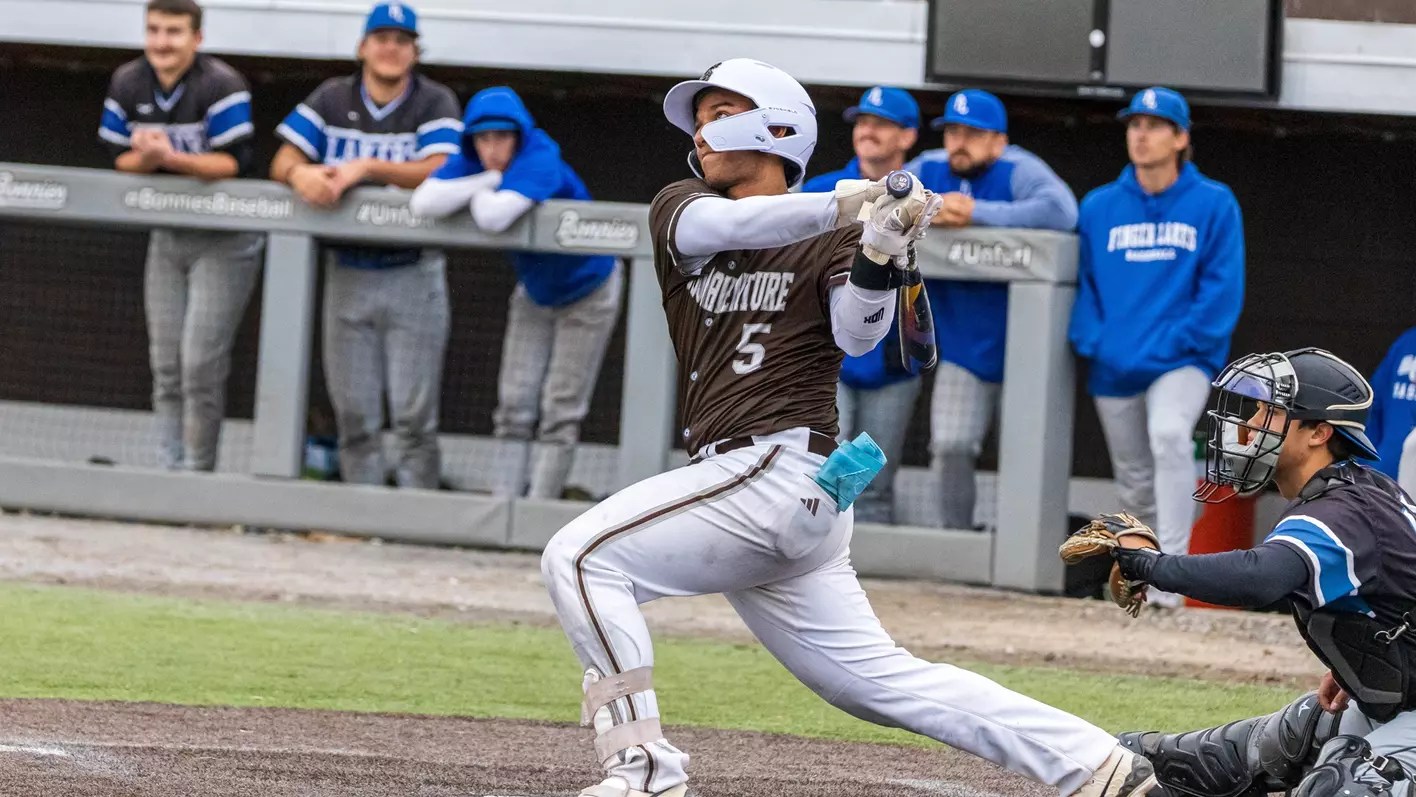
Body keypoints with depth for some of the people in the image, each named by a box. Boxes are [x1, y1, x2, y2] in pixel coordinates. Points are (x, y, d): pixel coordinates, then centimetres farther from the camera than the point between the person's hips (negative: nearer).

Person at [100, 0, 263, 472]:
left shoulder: (222, 86, -19)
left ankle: (198, 474, -4)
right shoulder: (128, 84, -1)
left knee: (201, 366, -12)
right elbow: (120, 162, 1)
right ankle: (169, 471, 15)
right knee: (166, 367, 8)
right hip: (167, 236, 6)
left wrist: (170, 158, -36)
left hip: (224, 242, -6)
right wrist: (145, 157, -22)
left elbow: (234, 164, -24)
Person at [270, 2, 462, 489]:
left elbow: (438, 173, -17)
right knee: (353, 411, 5)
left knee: (414, 412, -5)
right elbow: (282, 163, -1)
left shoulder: (435, 103, -2)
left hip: (413, 277, -3)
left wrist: (368, 167, -27)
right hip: (347, 274, 3)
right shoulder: (332, 99, 6)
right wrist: (301, 174, -24)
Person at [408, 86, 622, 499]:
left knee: (560, 411, -3)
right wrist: (489, 180, -31)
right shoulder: (472, 163, -15)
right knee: (515, 405, 4)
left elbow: (494, 217, -50)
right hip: (535, 294, 7)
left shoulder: (540, 163, -35)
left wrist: (475, 192, -28)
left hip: (587, 291, -7)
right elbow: (423, 202, -30)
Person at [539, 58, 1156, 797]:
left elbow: (857, 334, -14)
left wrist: (880, 256, -33)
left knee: (581, 557, -17)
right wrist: (847, 203, -20)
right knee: (883, 681, 7)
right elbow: (715, 224, -7)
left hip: (780, 467, -7)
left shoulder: (830, 240, 3)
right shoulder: (680, 209, 16)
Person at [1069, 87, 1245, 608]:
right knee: (1134, 484, 9)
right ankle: (1144, 583, 27)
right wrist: (1091, 341, -3)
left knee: (1169, 434, -31)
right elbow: (1084, 284, 13)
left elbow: (1223, 289, -4)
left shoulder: (1213, 204, 0)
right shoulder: (1099, 207, 10)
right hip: (1114, 366, 4)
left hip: (1182, 361, -4)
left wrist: (1179, 342, -13)